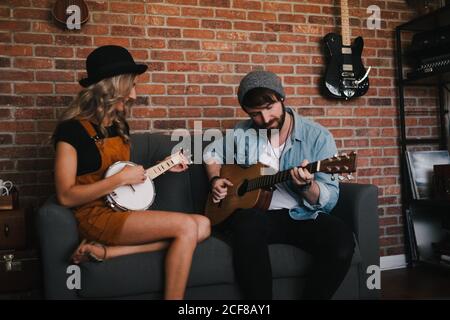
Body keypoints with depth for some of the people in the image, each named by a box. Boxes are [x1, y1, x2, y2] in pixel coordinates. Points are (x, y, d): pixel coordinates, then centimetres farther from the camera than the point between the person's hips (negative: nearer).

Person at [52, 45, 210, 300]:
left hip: (125, 210, 8)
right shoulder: (72, 128, -11)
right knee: (187, 226, -21)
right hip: (96, 215, -8)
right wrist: (120, 179, -19)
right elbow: (66, 196, -16)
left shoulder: (119, 125, 12)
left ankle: (104, 251, -14)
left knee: (202, 226, -9)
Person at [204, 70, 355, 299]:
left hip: (302, 216, 0)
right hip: (255, 213, 1)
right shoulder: (242, 133, 5)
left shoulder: (318, 136, -3)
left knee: (341, 241, -30)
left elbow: (329, 200, -6)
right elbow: (211, 153, 25)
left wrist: (307, 186, -27)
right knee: (249, 222, -36)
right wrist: (215, 180, 6)